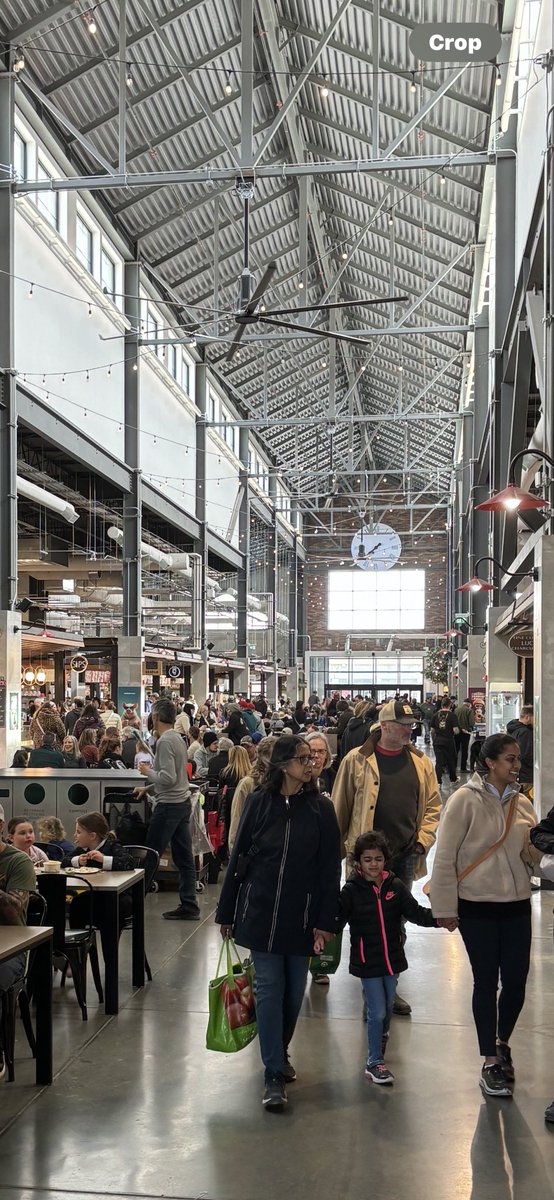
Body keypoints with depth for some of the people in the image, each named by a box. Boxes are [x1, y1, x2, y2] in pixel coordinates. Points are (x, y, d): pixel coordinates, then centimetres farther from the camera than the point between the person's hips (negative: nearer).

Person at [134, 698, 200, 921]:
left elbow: (168, 778, -21)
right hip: (183, 802, 9)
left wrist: (148, 772, -6)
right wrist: (149, 788, 26)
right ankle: (189, 906, 10)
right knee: (184, 857, 8)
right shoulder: (178, 738, 13)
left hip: (169, 805, -9)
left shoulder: (165, 741, -15)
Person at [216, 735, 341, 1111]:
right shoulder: (259, 802, -3)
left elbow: (330, 867, -2)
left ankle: (280, 1052, 36)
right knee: (269, 988, -2)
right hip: (261, 911, -1)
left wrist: (326, 920, -7)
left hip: (301, 913, 1)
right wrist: (227, 912, 3)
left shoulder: (321, 808, -2)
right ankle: (274, 1075, 4)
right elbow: (238, 858, 2)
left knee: (295, 989, 12)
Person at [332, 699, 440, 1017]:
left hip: (404, 858, 3)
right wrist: (337, 846, -1)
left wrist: (422, 841, -2)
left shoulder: (421, 762, 6)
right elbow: (340, 806, -1)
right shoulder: (357, 760, -5)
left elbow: (433, 806, 10)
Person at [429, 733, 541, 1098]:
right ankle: (491, 1063, 19)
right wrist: (445, 908, -9)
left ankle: (502, 1043, 34)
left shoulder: (522, 803, 6)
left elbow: (534, 857, 11)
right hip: (477, 907, -4)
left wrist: (541, 843, -11)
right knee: (486, 982, 4)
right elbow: (445, 857, -9)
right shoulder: (465, 800, -11)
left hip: (516, 905, 5)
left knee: (516, 981, 6)